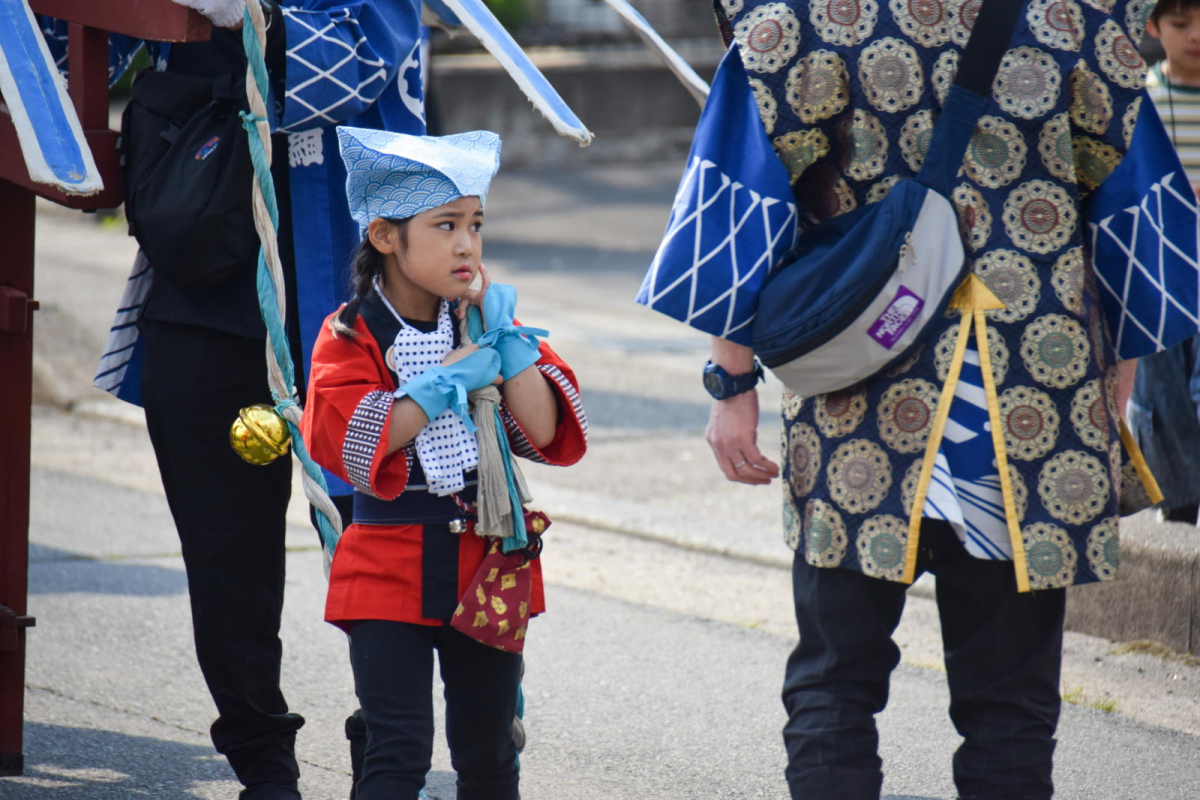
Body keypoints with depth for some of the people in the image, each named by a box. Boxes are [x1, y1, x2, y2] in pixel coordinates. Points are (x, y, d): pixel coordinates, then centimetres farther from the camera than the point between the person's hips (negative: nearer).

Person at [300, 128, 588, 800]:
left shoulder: (484, 322, 5)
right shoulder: (352, 336, -6)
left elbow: (544, 434, -4)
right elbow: (348, 440, -23)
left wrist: (505, 338, -12)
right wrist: (454, 375, -20)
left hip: (486, 566, 4)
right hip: (391, 567, -3)